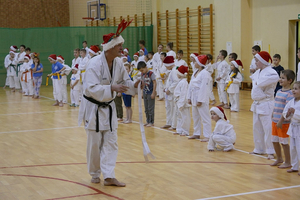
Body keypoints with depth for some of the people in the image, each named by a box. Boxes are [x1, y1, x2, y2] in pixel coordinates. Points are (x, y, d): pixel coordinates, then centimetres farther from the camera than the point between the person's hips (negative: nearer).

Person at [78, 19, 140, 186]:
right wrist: (112, 88, -38)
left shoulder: (118, 63, -3)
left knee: (111, 142, 3)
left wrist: (134, 85, -12)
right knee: (95, 144, 6)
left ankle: (109, 176, 6)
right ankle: (95, 174, 26)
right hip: (93, 107, -6)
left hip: (108, 108, 6)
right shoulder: (95, 63, -24)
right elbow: (92, 88, -30)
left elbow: (125, 81, 9)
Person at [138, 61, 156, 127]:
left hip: (150, 93, -7)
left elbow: (154, 83, -13)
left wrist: (153, 93, -15)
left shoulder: (151, 73, -13)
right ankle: (148, 121, 21)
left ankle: (151, 122, 6)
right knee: (146, 109, 12)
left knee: (150, 108, -1)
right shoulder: (142, 75, 7)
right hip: (145, 93, 7)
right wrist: (142, 93, 13)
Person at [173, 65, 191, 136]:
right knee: (179, 116, 17)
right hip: (180, 102, 11)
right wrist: (178, 102, 20)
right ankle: (179, 130, 26)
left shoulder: (183, 82, -19)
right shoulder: (181, 81, 14)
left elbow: (183, 94, -21)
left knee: (185, 117, -4)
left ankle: (185, 132, 1)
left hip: (183, 102, -11)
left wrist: (181, 104, -21)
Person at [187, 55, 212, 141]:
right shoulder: (195, 72, 12)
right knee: (195, 116, 17)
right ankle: (196, 134, 28)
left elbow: (204, 88, -19)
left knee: (205, 117, -5)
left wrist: (200, 100, -20)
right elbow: (191, 85, 15)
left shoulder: (205, 73, -15)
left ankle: (207, 136, -2)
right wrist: (189, 97, 12)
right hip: (194, 97, 10)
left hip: (201, 97, -9)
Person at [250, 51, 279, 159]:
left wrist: (258, 82, -24)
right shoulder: (258, 72, 10)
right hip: (256, 103, 9)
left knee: (267, 128, -7)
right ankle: (259, 149, 29)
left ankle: (270, 151, 1)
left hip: (266, 104, -9)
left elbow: (275, 77, -37)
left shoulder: (270, 72, -17)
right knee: (257, 128, 16)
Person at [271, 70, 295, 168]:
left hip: (284, 122, -8)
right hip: (275, 121, 8)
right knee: (274, 141, 15)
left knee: (284, 142, 2)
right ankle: (279, 159, 34)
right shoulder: (279, 91, 9)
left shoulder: (289, 93, -16)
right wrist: (272, 117, 15)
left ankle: (288, 162, 15)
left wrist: (281, 121, -21)